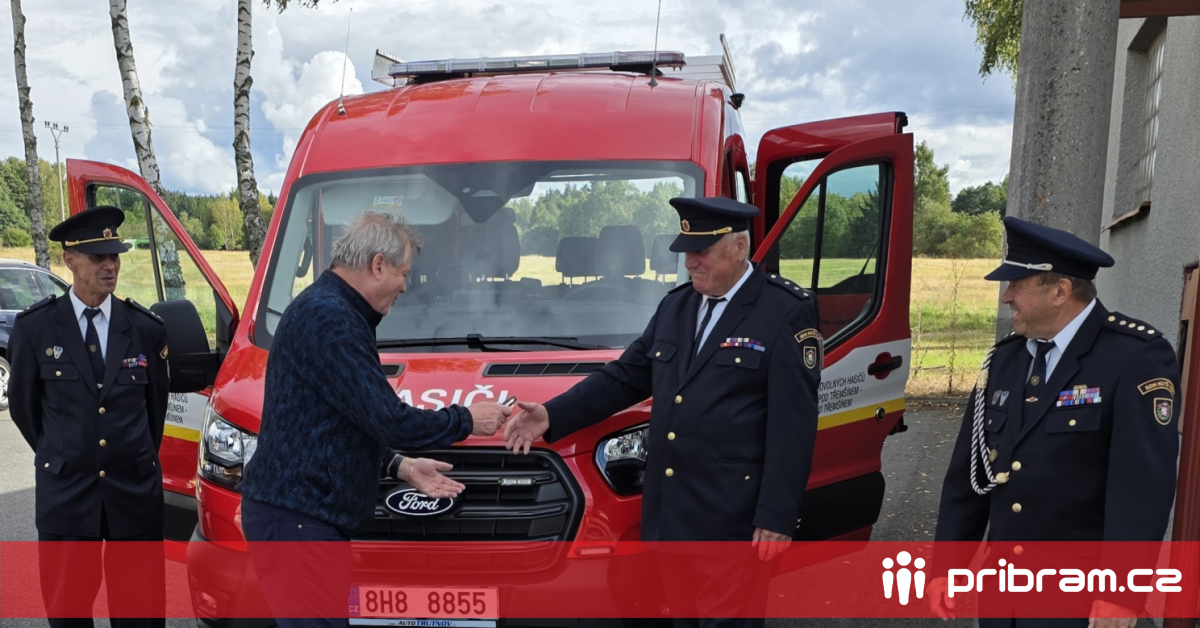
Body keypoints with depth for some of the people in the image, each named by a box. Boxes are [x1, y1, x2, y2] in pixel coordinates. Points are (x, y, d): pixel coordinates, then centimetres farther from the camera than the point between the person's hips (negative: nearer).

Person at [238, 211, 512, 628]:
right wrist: (467, 421, -7)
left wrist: (399, 467, 15)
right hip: (296, 519, -10)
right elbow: (388, 420, -21)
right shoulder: (330, 319, -18)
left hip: (306, 515, 10)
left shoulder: (325, 310, 16)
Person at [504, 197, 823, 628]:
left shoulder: (787, 312, -8)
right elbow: (624, 377, 14)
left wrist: (776, 519, -15)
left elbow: (793, 426, -12)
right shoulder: (675, 306, 13)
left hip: (731, 520, -6)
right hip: (668, 514, 7)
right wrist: (552, 416, 4)